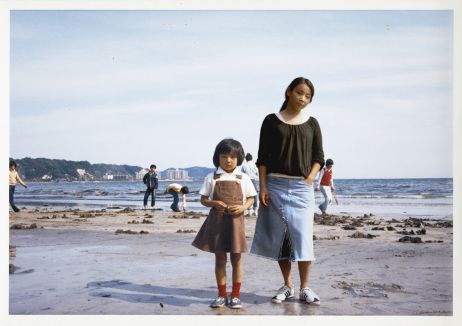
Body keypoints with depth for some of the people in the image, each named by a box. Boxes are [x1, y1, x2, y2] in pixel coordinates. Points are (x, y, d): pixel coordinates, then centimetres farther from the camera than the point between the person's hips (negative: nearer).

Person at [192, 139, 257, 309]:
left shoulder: (243, 178, 3)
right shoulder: (212, 178, 3)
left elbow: (251, 199, 7)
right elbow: (203, 199, 6)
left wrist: (242, 207, -13)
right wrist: (214, 203, -14)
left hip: (236, 220, 0)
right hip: (217, 220, 0)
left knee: (236, 259, 6)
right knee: (220, 258, 8)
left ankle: (235, 295, 18)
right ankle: (221, 295, 20)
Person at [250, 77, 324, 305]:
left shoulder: (312, 124, 10)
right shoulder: (272, 121, 5)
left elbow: (318, 157, 9)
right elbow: (262, 157, 2)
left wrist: (310, 179, -6)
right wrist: (263, 186, -6)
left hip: (302, 186, 1)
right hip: (276, 184, 0)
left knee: (303, 235, -4)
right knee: (279, 235, 3)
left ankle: (304, 288, 5)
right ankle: (287, 286, 13)